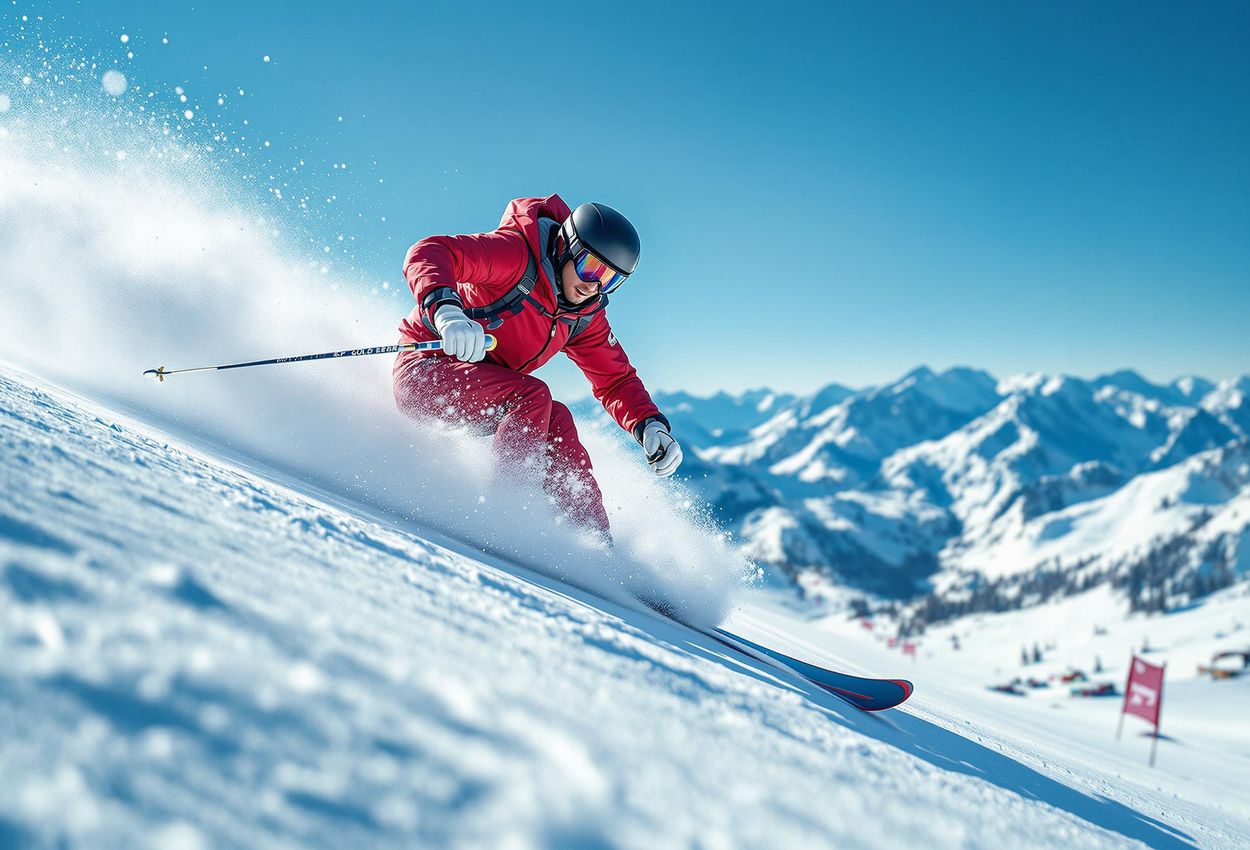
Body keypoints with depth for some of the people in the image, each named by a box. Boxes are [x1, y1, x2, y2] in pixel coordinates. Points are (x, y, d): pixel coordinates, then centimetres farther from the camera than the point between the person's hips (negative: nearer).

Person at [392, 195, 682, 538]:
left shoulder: (585, 316, 4)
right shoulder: (516, 254, -19)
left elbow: (616, 380, 9)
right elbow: (428, 253, -30)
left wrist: (652, 426, -9)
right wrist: (446, 311, -50)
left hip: (481, 396, 7)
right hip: (423, 369, -7)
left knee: (557, 421, -10)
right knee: (533, 396, -26)